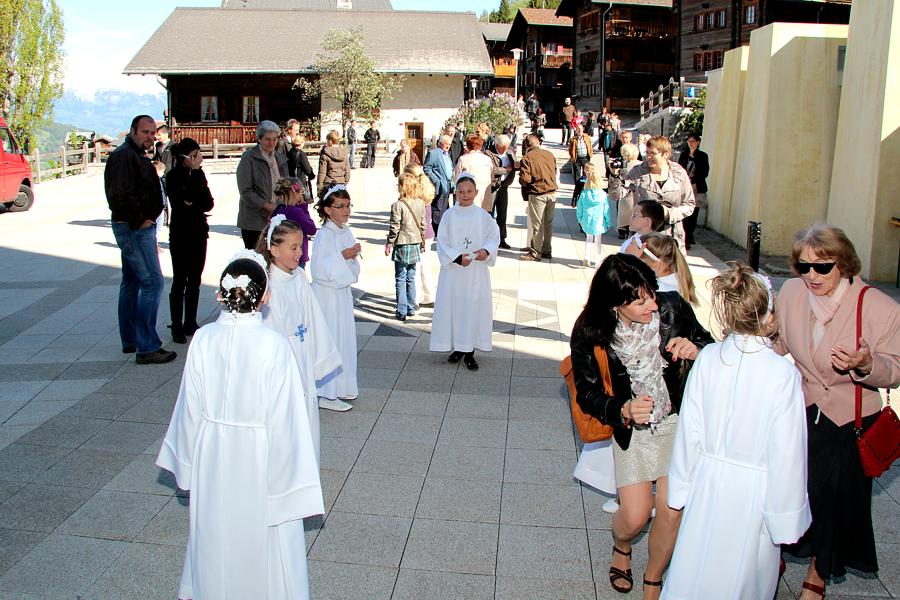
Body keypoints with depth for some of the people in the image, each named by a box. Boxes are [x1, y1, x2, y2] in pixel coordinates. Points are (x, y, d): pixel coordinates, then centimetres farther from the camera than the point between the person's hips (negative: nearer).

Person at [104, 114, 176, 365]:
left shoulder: (137, 156, 18)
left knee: (131, 282, 16)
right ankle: (147, 348, -11)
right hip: (134, 229, -11)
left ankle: (130, 341, 26)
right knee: (152, 282, -12)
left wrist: (148, 218, 12)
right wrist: (139, 221, -18)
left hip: (140, 227, 11)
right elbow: (119, 196, -25)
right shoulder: (123, 156, -15)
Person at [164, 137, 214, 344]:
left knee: (194, 281, 9)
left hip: (199, 232, 5)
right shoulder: (173, 176, -7)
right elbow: (178, 205, -18)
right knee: (180, 281, -2)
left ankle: (190, 323, 18)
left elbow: (209, 203, 1)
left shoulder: (198, 174, 8)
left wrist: (192, 205, -14)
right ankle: (177, 327, 4)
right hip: (180, 233, -5)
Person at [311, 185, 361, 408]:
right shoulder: (324, 235, -15)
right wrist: (342, 256, -23)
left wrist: (354, 255, -5)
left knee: (344, 338, 13)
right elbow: (318, 269, -20)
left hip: (343, 292, 8)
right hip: (327, 294, -8)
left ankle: (341, 388, 26)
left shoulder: (346, 232, 8)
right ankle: (326, 394, 4)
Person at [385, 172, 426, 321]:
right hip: (416, 244, 5)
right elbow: (423, 224, 8)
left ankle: (402, 311, 1)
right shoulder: (420, 203, 1)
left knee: (400, 279, 2)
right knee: (411, 278, 16)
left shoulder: (398, 205, -16)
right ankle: (411, 308, 22)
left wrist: (389, 244, -3)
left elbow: (394, 227, -14)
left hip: (402, 245, -5)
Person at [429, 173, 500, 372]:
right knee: (452, 306, 5)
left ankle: (469, 352, 13)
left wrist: (487, 250, -18)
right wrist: (457, 257, -18)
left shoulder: (482, 215, -1)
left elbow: (494, 236, 3)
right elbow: (442, 242, -4)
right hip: (453, 270, 0)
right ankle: (457, 347, 22)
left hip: (477, 271, 0)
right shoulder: (449, 215, -2)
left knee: (474, 307, 2)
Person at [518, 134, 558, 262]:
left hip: (537, 194, -5)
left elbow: (524, 179, -16)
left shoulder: (527, 158, -11)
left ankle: (536, 253, 10)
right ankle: (547, 250, 25)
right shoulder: (549, 154, 5)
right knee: (548, 223, 15)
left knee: (537, 225, 3)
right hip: (552, 192, 5)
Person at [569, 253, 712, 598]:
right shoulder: (589, 334, -16)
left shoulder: (672, 307, -14)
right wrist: (624, 411, -24)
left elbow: (711, 347, 3)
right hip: (631, 427, -1)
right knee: (635, 516, -5)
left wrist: (695, 350, -22)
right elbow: (588, 393, -6)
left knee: (671, 511, -7)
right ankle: (621, 549, 35)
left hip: (678, 420, 1)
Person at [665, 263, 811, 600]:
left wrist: (681, 488, 11)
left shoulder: (708, 358, -10)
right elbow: (786, 450, -15)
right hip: (753, 491, -3)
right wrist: (787, 520, -3)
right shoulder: (783, 374, -20)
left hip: (708, 481, 3)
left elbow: (689, 429, -3)